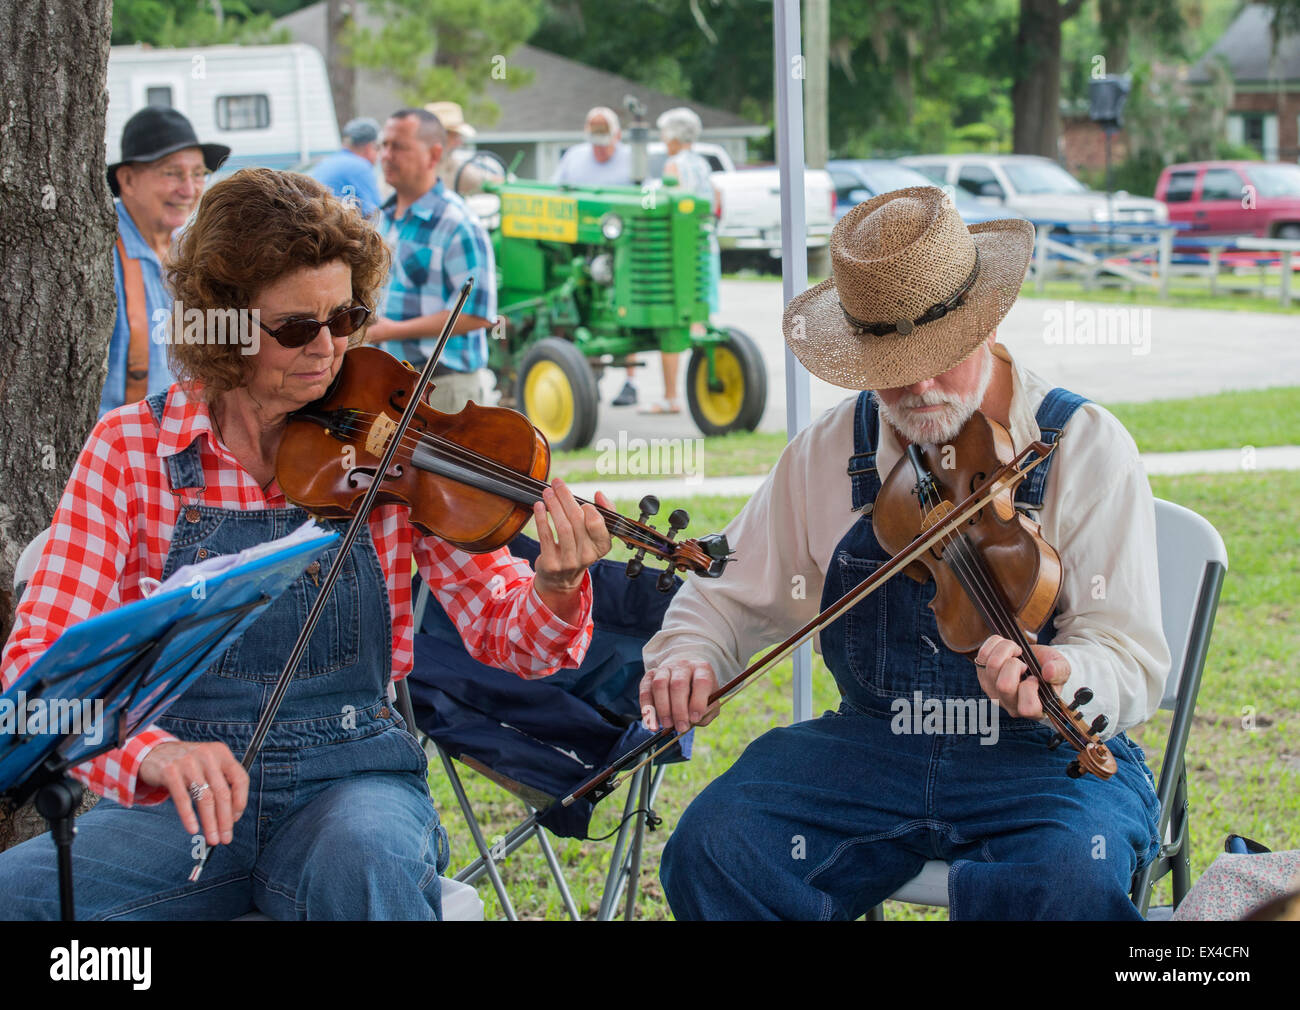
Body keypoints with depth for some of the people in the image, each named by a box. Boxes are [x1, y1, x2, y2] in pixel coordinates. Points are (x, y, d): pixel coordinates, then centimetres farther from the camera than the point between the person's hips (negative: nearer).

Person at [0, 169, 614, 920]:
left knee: (367, 860, -36)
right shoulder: (132, 450, -1)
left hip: (352, 780, 0)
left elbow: (501, 633, -1)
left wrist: (555, 589, -26)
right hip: (182, 798, 1)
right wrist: (149, 752, -31)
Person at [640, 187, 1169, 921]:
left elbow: (1133, 665, -12)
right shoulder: (826, 456, 5)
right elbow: (729, 597, 16)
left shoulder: (1085, 447, -6)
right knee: (714, 850, -20)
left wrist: (1057, 676, -36)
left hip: (1047, 758, -3)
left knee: (1072, 879, -36)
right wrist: (685, 655, -8)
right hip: (873, 746, 4)